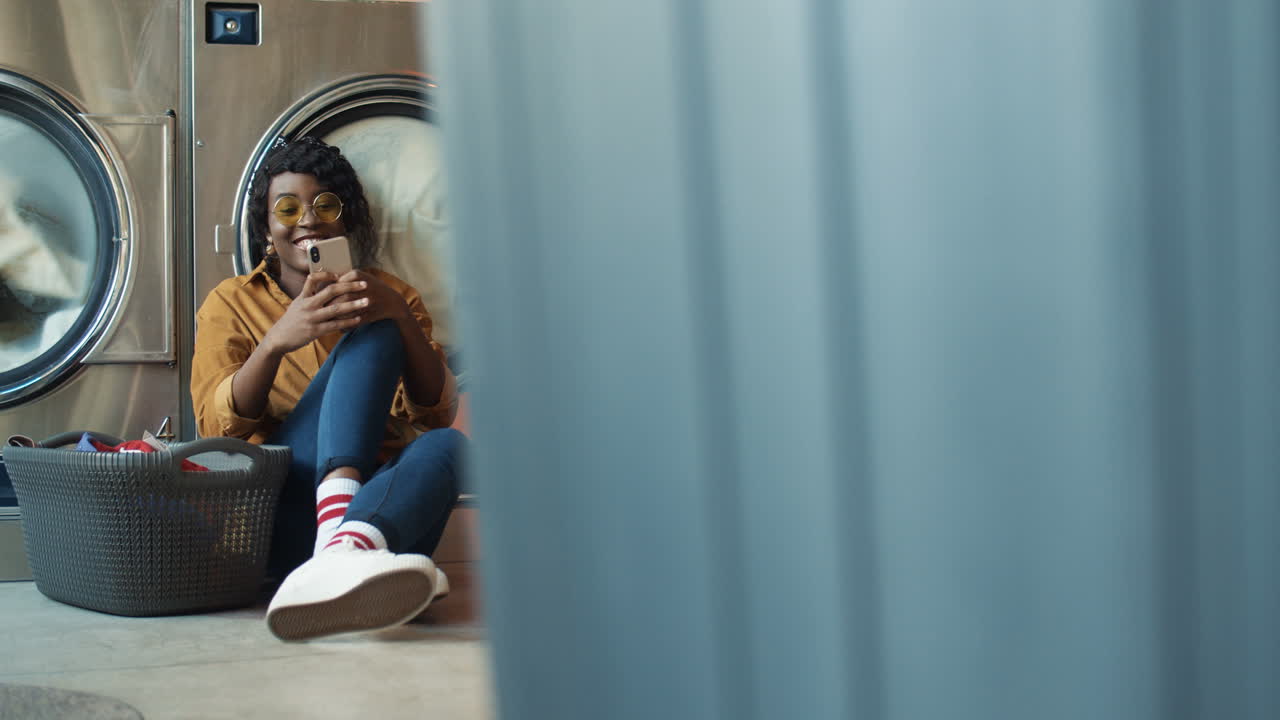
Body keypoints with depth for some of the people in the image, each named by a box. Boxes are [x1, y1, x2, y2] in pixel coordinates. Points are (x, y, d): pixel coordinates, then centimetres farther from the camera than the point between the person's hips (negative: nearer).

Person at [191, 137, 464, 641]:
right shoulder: (231, 303, 14)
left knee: (446, 445, -32)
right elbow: (216, 428, -3)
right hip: (283, 509, -2)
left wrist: (401, 317, -15)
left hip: (377, 495, 2)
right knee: (371, 337, -23)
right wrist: (278, 340, -20)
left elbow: (438, 414, 2)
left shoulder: (392, 295, 18)